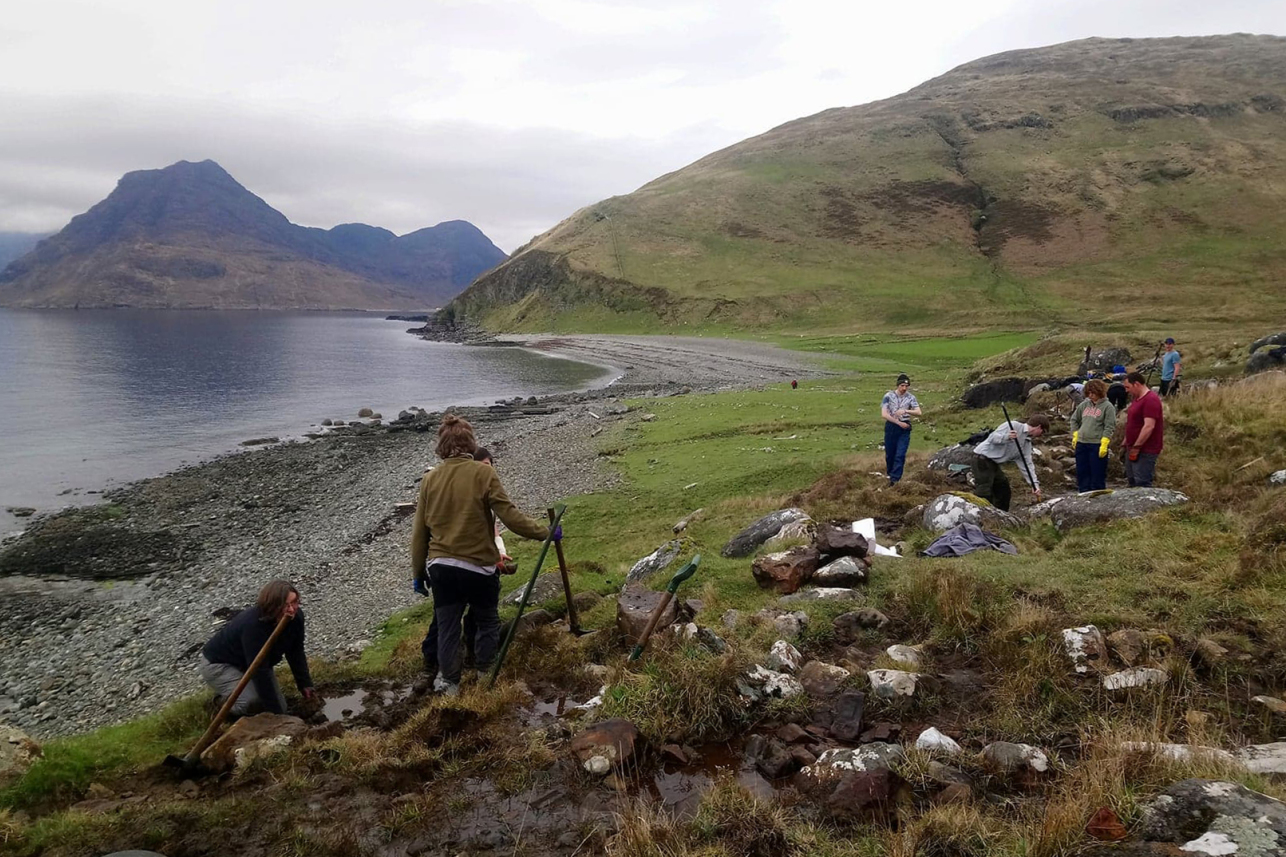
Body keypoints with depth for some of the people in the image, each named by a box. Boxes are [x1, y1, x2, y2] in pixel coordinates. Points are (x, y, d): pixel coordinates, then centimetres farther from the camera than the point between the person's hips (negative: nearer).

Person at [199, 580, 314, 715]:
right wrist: (276, 713, -34)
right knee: (253, 700, -31)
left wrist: (305, 684, -4)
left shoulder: (295, 617, -18)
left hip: (250, 664, 8)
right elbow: (260, 672, -38)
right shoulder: (253, 626, -40)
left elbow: (296, 652, 0)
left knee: (279, 707, 2)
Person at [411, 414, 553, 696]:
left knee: (446, 624, 15)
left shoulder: (430, 478, 1)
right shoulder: (483, 473, -11)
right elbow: (511, 517, -15)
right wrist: (546, 532, -5)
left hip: (440, 567, 3)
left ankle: (449, 683, 25)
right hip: (478, 567, -3)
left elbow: (419, 532, 5)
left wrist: (418, 573, 14)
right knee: (487, 622, 18)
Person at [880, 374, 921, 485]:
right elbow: (884, 414, -11)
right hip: (891, 426, 0)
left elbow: (918, 412, -8)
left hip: (904, 428, 0)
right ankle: (890, 474, 29)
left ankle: (895, 478, -9)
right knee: (889, 454, 9)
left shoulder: (910, 397, 0)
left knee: (900, 455, -8)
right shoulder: (889, 396, -6)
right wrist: (899, 423, -12)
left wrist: (905, 411, -24)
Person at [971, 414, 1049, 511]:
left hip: (994, 463, 10)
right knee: (984, 494, -17)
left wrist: (1034, 484, 0)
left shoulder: (1027, 443, 13)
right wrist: (1006, 437, -35)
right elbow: (992, 438, -17)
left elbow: (1027, 464, 9)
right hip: (983, 458, -10)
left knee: (1004, 492, 16)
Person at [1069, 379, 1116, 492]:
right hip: (1081, 444, 6)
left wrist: (1104, 445, -18)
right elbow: (1074, 419, 21)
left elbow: (1109, 427, -12)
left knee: (1097, 476, 0)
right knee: (1082, 474, 13)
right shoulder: (1084, 404, 10)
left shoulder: (1107, 406, -7)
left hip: (1097, 446, -6)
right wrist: (1075, 435, 12)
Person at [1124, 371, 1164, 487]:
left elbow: (1149, 426, -24)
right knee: (1132, 482, 14)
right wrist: (1127, 443, 20)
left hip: (1145, 451, -10)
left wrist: (1136, 447, -22)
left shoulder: (1151, 399, -17)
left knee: (1142, 485, -11)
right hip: (1133, 449, 10)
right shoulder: (1137, 399, 16)